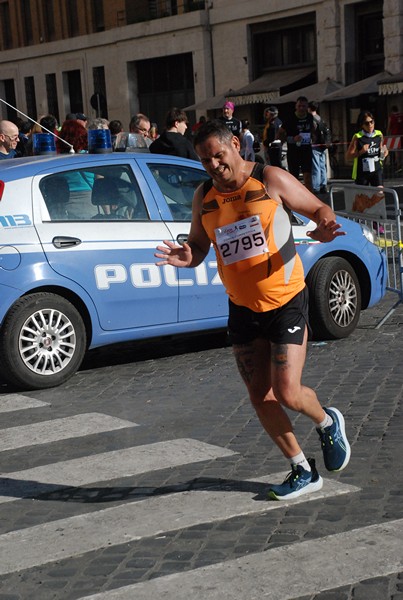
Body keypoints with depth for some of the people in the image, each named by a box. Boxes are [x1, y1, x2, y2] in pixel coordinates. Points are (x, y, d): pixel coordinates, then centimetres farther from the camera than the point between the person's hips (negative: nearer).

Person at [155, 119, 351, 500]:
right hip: (242, 308, 5)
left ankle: (328, 422, 24)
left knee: (287, 393, -11)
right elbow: (198, 246, 13)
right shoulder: (204, 196, 4)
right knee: (260, 398, 6)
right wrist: (186, 257, -11)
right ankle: (303, 471, 22)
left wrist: (324, 227, -25)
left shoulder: (271, 180, -9)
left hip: (286, 302, -5)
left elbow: (318, 209, -1)